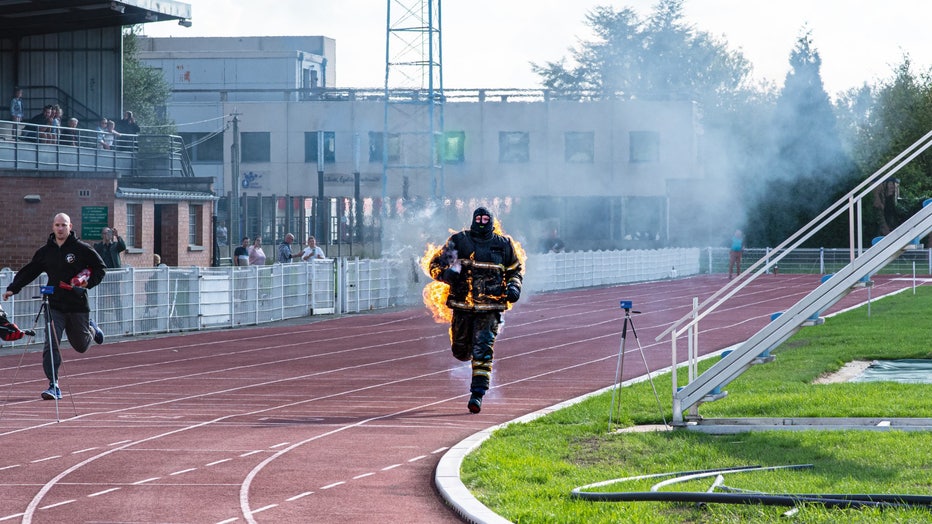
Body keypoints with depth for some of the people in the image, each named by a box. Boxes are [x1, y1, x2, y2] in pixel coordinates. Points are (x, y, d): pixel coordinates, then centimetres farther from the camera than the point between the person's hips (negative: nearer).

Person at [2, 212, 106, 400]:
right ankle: (53, 386, -11)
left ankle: (91, 328, 50)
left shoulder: (82, 249, -6)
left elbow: (100, 268, 1)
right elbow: (29, 271, 9)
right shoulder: (45, 252, 4)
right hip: (55, 306, 1)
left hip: (78, 306, -1)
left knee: (81, 346, 15)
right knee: (51, 346, -13)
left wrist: (87, 283, -14)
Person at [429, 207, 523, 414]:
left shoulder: (503, 245, 6)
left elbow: (516, 270, 22)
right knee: (460, 351, 9)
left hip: (490, 309, -1)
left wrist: (514, 287, 1)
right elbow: (435, 265, 6)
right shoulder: (458, 241, 2)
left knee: (483, 350, -13)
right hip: (462, 305, 1)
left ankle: (477, 394, -11)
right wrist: (446, 274, -16)